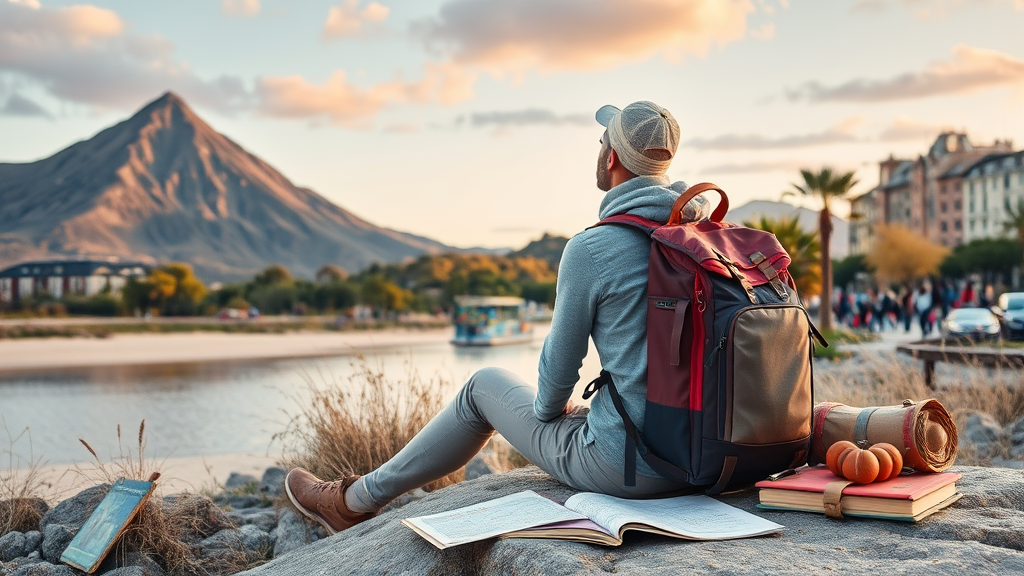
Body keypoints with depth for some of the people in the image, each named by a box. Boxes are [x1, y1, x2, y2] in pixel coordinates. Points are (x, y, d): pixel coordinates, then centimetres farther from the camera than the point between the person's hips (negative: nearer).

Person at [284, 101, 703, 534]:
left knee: (485, 386, 17)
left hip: (623, 468, -7)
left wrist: (546, 408, 14)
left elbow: (560, 364, -8)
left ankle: (357, 502, 33)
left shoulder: (591, 249, -17)